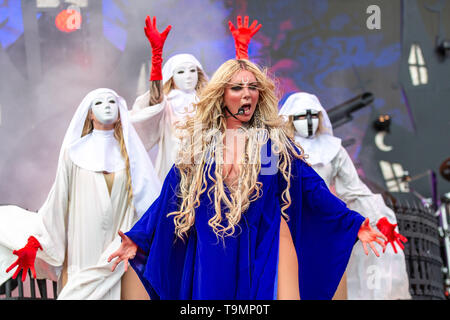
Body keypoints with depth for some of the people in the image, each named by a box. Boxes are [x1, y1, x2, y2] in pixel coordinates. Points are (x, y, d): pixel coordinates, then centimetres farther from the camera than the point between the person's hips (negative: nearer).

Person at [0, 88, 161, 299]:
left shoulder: (130, 150, 9)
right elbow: (58, 200, 4)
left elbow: (148, 197, 7)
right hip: (83, 247, -1)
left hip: (123, 245, 1)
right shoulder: (74, 150, 6)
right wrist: (33, 243, -1)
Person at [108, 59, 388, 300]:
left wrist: (354, 224, -2)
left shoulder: (276, 141, 4)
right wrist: (137, 239, 4)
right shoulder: (200, 142, 5)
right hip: (215, 253, 1)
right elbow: (171, 197, 8)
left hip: (266, 251, -1)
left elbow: (311, 188, 3)